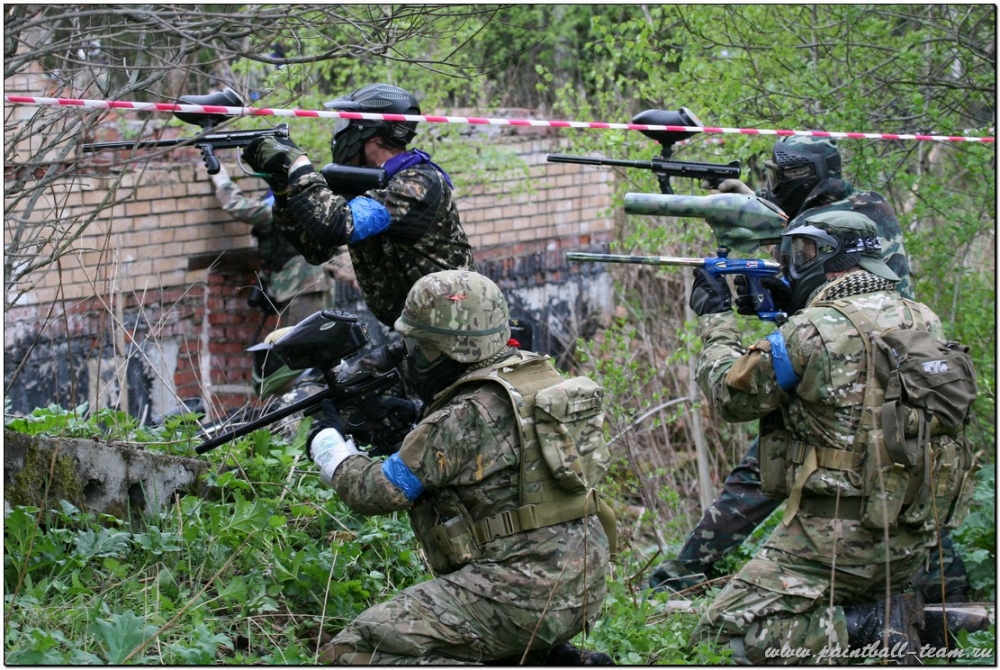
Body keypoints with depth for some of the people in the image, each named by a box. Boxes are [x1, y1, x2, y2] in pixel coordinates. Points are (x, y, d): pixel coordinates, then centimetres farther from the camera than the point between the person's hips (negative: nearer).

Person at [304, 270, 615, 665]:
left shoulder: (468, 416, -15)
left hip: (521, 592, -10)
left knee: (353, 652, -13)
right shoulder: (537, 375, 10)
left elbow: (377, 492, -8)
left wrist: (329, 444, 9)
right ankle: (555, 661, 15)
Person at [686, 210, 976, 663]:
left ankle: (863, 629, -14)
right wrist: (783, 312, 23)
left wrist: (714, 318, 13)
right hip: (914, 540, 7)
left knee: (727, 632, -4)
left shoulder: (814, 330, -14)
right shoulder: (925, 321, 6)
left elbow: (731, 395, -1)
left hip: (838, 536, -7)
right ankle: (906, 617, 4)